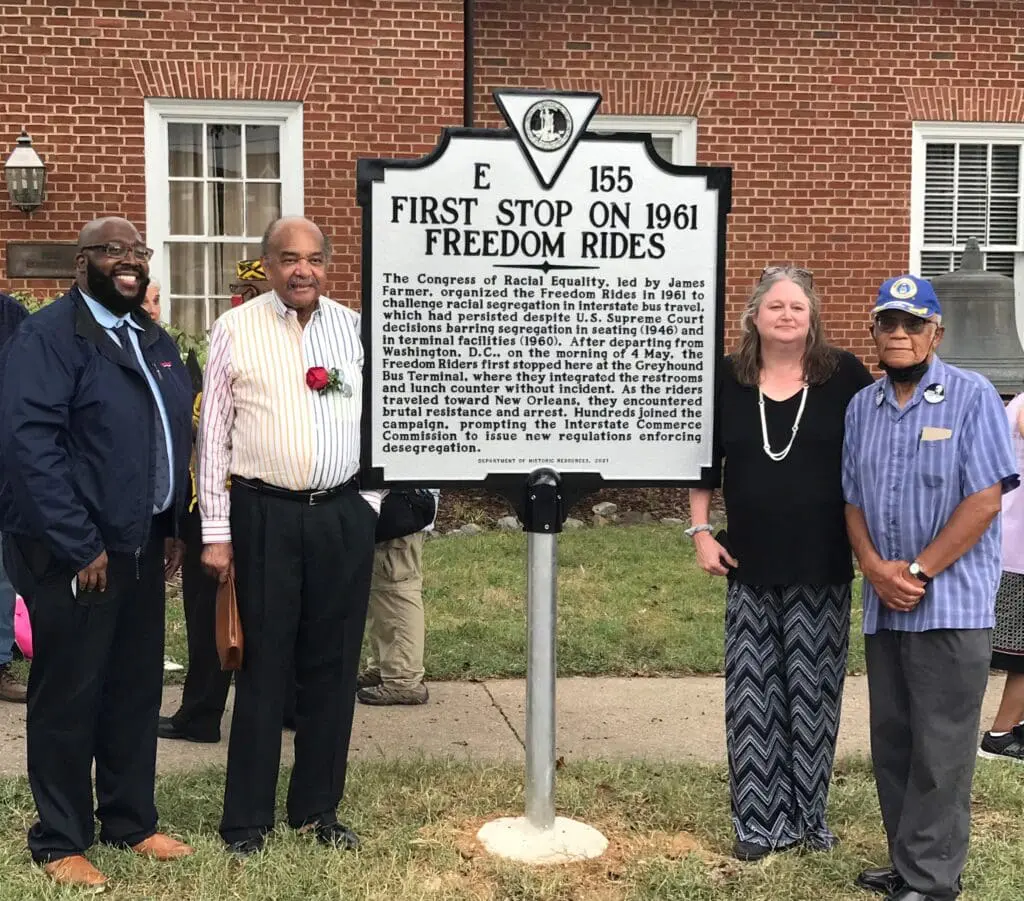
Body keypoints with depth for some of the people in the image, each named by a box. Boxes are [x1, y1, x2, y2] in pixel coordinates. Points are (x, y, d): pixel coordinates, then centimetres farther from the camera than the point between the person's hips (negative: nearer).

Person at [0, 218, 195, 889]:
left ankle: (131, 821, 30)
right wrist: (78, 547, -21)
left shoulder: (155, 341, 13)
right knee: (69, 695, 4)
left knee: (137, 689, 15)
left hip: (141, 546, 7)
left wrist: (173, 528, 11)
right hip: (73, 555, -7)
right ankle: (60, 841, 19)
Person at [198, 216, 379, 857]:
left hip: (345, 514, 3)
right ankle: (247, 818, 17)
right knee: (263, 664, 4)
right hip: (266, 514, -3)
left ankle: (319, 807, 24)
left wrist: (370, 503, 5)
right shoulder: (236, 329, -1)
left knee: (333, 665, 9)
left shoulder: (356, 328, 7)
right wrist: (217, 532, -4)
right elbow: (215, 433, -1)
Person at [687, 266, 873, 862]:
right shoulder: (728, 379, 3)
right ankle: (761, 821, 12)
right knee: (753, 698, 2)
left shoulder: (844, 375, -2)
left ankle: (809, 815, 20)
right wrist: (701, 531, 4)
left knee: (813, 695, 6)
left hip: (823, 568, -1)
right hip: (751, 566, 1)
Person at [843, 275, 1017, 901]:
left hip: (951, 603, -6)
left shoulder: (973, 397, -5)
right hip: (883, 606, 6)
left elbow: (985, 501, -11)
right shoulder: (862, 407, 11)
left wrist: (917, 572, -13)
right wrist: (875, 568, -5)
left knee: (939, 751, -2)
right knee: (892, 743, 12)